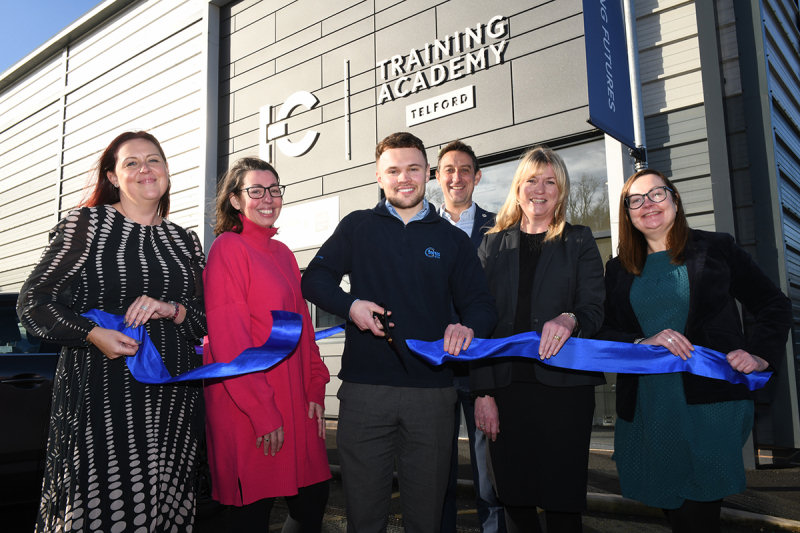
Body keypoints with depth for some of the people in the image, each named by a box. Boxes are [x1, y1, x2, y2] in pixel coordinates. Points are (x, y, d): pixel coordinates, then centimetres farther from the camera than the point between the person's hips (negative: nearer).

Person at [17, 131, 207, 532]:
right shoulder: (85, 224, 4)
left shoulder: (185, 241, 15)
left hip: (171, 397, 3)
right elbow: (33, 302, 1)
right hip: (98, 393, -3)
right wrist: (93, 334, -14)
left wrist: (172, 310, -7)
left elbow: (208, 319, 15)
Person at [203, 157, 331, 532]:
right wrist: (262, 412, -17)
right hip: (245, 408, -7)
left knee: (313, 501, 11)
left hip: (295, 403, 7)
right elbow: (228, 339, -15)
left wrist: (315, 389, 6)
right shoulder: (227, 248, -8)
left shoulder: (283, 254, 16)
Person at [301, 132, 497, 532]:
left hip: (432, 392, 1)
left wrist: (468, 327, -14)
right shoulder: (357, 227, 11)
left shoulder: (452, 239, 13)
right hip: (364, 389, 0)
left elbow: (480, 304, 10)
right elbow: (314, 278, 8)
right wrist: (349, 305, -11)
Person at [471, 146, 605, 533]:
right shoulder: (493, 246, 12)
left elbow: (595, 308, 2)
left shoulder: (579, 242, 10)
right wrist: (482, 392, -2)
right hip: (506, 387, 1)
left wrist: (569, 319, -24)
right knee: (515, 501, 5)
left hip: (563, 387, -1)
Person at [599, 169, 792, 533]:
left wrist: (760, 353, -6)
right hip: (646, 410, 3)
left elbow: (774, 305, 10)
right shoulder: (618, 270, 12)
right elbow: (604, 332, 7)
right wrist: (642, 343, -12)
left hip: (711, 403, -2)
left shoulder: (716, 248, 6)